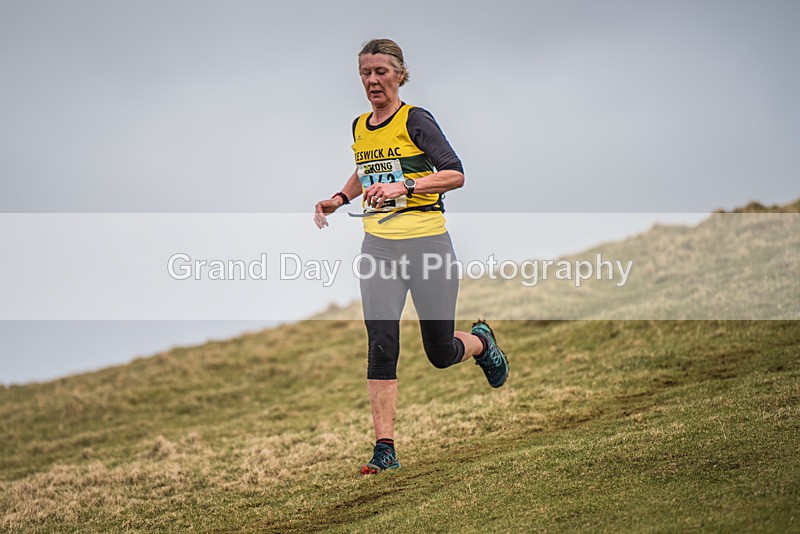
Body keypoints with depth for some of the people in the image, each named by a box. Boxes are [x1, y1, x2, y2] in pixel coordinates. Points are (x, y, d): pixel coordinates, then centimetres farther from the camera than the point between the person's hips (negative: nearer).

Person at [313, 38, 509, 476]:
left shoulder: (415, 120, -8)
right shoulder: (359, 127, 11)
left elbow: (455, 174, -17)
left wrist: (405, 186, -28)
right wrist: (338, 200, 16)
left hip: (426, 242, -4)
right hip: (378, 246, 4)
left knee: (441, 353, 8)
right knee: (380, 343, -13)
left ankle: (481, 342, 45)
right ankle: (384, 448, -11)